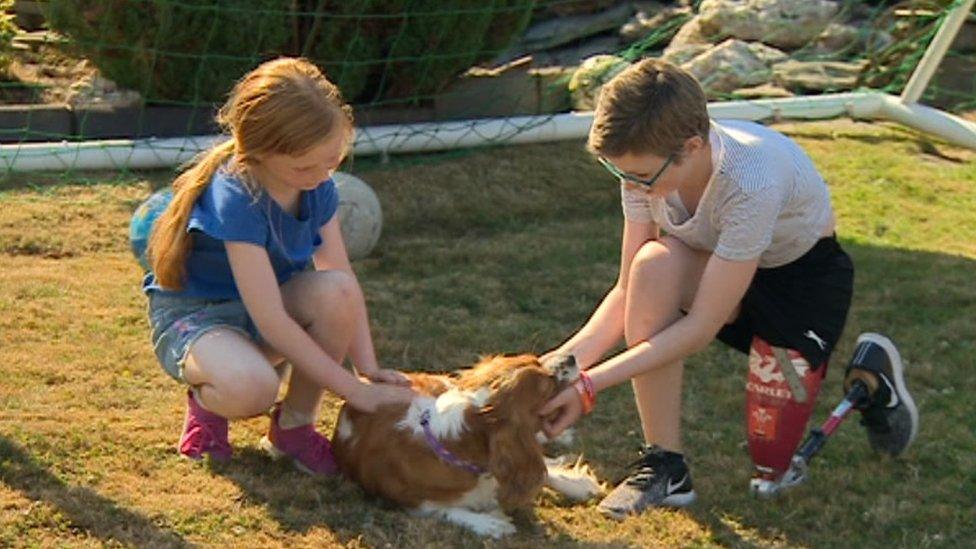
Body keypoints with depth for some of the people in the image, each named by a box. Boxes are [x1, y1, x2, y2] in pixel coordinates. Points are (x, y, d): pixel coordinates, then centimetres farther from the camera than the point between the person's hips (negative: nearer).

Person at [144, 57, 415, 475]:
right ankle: (207, 402, -1)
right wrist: (356, 391, -32)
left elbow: (343, 280, -6)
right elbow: (271, 322, -33)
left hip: (266, 304, 6)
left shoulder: (317, 186, -10)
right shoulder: (236, 200, -31)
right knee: (252, 386, -40)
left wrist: (369, 369, -19)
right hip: (193, 314, -6)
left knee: (335, 291, -28)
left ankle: (294, 424, -7)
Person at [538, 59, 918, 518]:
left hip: (806, 273, -5)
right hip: (713, 265, 5)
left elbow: (701, 326, -34)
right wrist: (566, 360, -31)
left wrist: (590, 386, -35)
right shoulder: (645, 161, -22)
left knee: (768, 469, -6)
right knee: (653, 263, -32)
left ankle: (872, 372, 22)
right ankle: (663, 466, -20)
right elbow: (633, 291, -15)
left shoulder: (751, 181, -40)